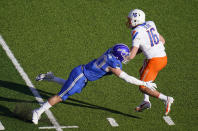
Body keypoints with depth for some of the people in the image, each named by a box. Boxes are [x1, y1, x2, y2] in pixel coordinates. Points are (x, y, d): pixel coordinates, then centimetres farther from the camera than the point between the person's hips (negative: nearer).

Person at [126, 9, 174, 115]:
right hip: (163, 57, 9)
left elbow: (131, 56, -16)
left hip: (154, 61, -9)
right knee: (142, 72, 31)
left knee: (143, 88, 2)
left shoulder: (137, 32, -13)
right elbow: (162, 40, 19)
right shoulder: (150, 25, 9)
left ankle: (166, 99, -10)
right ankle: (146, 101, 27)